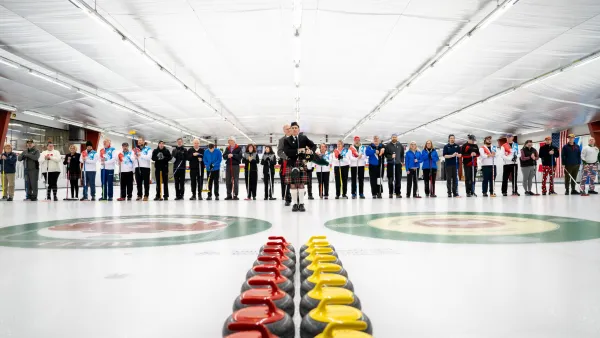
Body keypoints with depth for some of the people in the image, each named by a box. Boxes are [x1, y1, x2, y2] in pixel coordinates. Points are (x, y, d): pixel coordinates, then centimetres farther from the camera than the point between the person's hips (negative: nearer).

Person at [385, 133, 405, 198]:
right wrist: (391, 156, -17)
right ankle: (391, 193, 9)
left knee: (398, 179, 1)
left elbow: (402, 154, 14)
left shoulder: (400, 145, 9)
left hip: (398, 164, 2)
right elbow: (386, 154, 0)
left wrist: (402, 161, 4)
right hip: (390, 164, -2)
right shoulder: (388, 145, 2)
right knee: (390, 179, 1)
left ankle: (398, 193, 8)